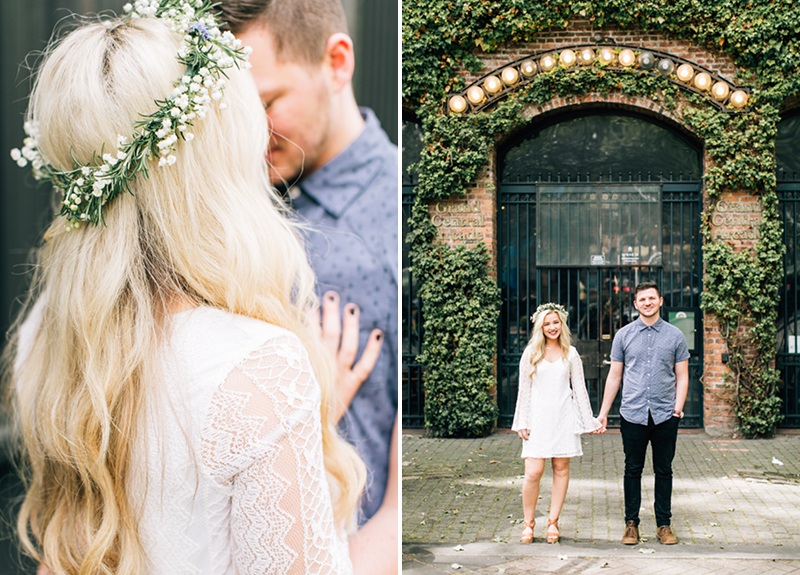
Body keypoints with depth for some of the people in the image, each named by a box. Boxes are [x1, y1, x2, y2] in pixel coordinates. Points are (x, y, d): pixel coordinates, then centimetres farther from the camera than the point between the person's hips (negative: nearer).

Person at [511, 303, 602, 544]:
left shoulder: (570, 354, 8)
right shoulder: (531, 353, 5)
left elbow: (579, 388, 11)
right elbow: (524, 389, 6)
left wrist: (589, 420, 9)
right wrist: (522, 422, 1)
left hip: (563, 416, 1)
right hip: (538, 417, -1)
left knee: (561, 469, 3)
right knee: (533, 472, -9)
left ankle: (553, 522, 13)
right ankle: (528, 523, 6)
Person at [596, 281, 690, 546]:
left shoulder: (675, 335, 5)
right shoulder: (624, 335, 6)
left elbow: (682, 376, 8)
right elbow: (614, 376, 10)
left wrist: (679, 404, -8)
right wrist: (603, 413, 8)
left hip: (665, 415, 0)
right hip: (632, 414, 0)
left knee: (664, 471, 6)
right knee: (633, 470, 4)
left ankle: (664, 524, 15)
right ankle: (631, 523, 13)